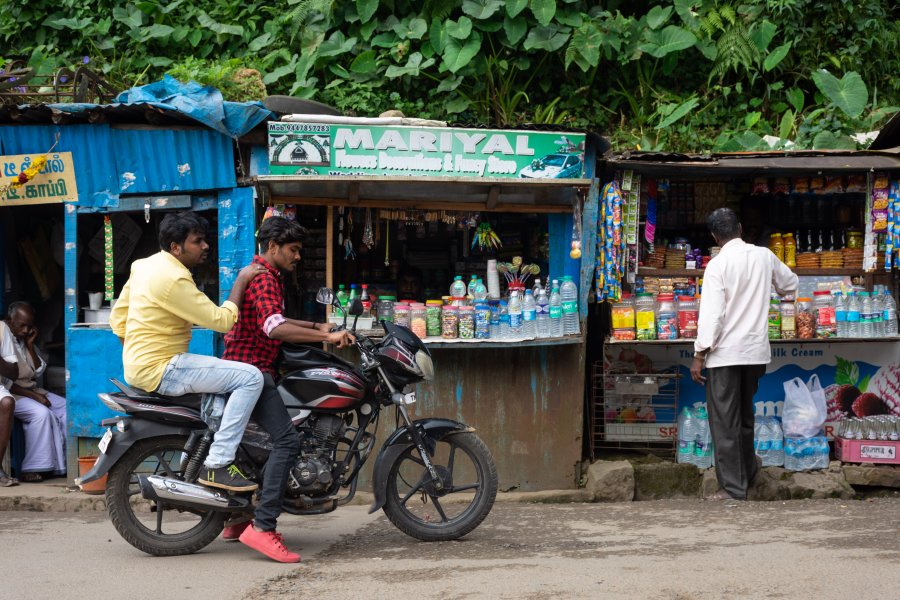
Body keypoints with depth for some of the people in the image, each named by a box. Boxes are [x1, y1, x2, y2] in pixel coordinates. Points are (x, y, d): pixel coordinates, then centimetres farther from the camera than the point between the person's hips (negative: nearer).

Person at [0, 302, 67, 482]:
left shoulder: (25, 339, 12)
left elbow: (39, 372, 10)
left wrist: (30, 346, -2)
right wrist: (32, 395, -21)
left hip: (31, 390, 9)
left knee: (65, 408, -5)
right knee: (41, 413, -29)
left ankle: (68, 461, -8)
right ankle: (31, 469, -25)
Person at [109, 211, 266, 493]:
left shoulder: (144, 265, 12)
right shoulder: (174, 279, -19)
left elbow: (117, 317, 19)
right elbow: (221, 320, -19)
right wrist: (241, 280, -9)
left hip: (138, 367, 11)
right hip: (161, 371, -11)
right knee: (250, 377, -17)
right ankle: (217, 464, -19)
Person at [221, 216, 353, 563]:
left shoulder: (267, 275, 22)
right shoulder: (263, 277, -14)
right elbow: (275, 328, -29)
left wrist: (315, 326, 29)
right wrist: (327, 337, -31)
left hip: (248, 369, 12)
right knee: (287, 440, -21)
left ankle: (238, 520, 28)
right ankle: (263, 527, -28)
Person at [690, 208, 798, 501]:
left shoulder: (718, 265, -12)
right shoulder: (764, 256, 3)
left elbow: (711, 314, -17)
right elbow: (790, 285, 20)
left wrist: (699, 356, -12)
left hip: (725, 353, -5)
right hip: (756, 351, 5)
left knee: (724, 422, 1)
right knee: (745, 416, 22)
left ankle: (734, 489, 0)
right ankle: (747, 471, 34)